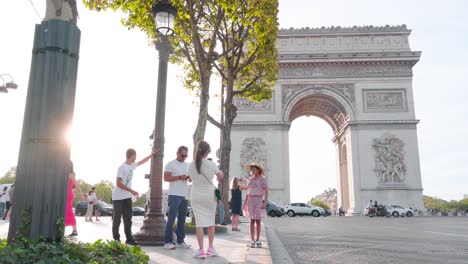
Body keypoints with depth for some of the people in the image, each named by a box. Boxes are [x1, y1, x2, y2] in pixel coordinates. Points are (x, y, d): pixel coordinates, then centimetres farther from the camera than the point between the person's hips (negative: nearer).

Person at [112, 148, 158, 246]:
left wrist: (152, 154, 30)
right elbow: (118, 183, -20)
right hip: (118, 197, -8)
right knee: (117, 218, 2)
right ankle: (116, 239, 11)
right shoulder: (122, 167, -16)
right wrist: (132, 191, -21)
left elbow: (142, 161, 28)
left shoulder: (132, 166, 8)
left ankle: (129, 239, 9)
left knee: (128, 218, 6)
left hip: (127, 197, 8)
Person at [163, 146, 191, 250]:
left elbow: (190, 177, 23)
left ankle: (180, 241, 15)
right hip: (174, 195, -6)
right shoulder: (170, 164, -2)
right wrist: (179, 177, -18)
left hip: (185, 195, 7)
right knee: (171, 218, -6)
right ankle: (168, 242, -1)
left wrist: (190, 178, 0)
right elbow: (166, 178, -10)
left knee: (182, 219, 9)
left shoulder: (187, 165, 18)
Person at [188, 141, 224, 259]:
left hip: (197, 197, 1)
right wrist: (219, 175, 23)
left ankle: (201, 250, 0)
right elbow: (221, 176, 4)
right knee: (211, 222, 14)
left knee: (199, 223, 3)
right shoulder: (211, 164, -11)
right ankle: (210, 248, 20)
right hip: (210, 195, -1)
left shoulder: (191, 165, -6)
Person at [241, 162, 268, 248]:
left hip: (259, 201, -3)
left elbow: (266, 192, -7)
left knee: (258, 221, 2)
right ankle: (252, 241, 6)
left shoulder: (262, 179, -4)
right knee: (252, 221, 3)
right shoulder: (250, 179, 9)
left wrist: (265, 203, -17)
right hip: (250, 200, 3)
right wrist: (245, 203, 8)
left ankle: (258, 240, 12)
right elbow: (248, 192, 13)